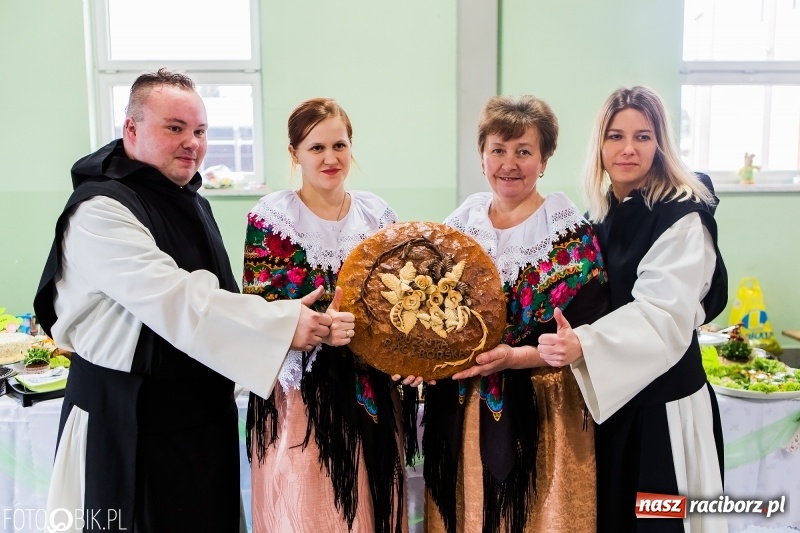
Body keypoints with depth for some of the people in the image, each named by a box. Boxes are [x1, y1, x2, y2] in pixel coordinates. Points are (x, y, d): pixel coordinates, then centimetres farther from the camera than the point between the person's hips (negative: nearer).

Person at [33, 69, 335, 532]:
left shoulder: (192, 202, 11)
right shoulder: (101, 210, -18)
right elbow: (173, 300, -28)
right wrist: (283, 324, -28)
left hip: (207, 410, 8)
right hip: (133, 421, -8)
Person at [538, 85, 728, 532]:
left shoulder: (683, 218, -14)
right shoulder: (601, 213, 8)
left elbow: (664, 316, -25)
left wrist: (585, 345, -38)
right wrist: (567, 340, -1)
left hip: (662, 402, -6)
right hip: (605, 395, 7)